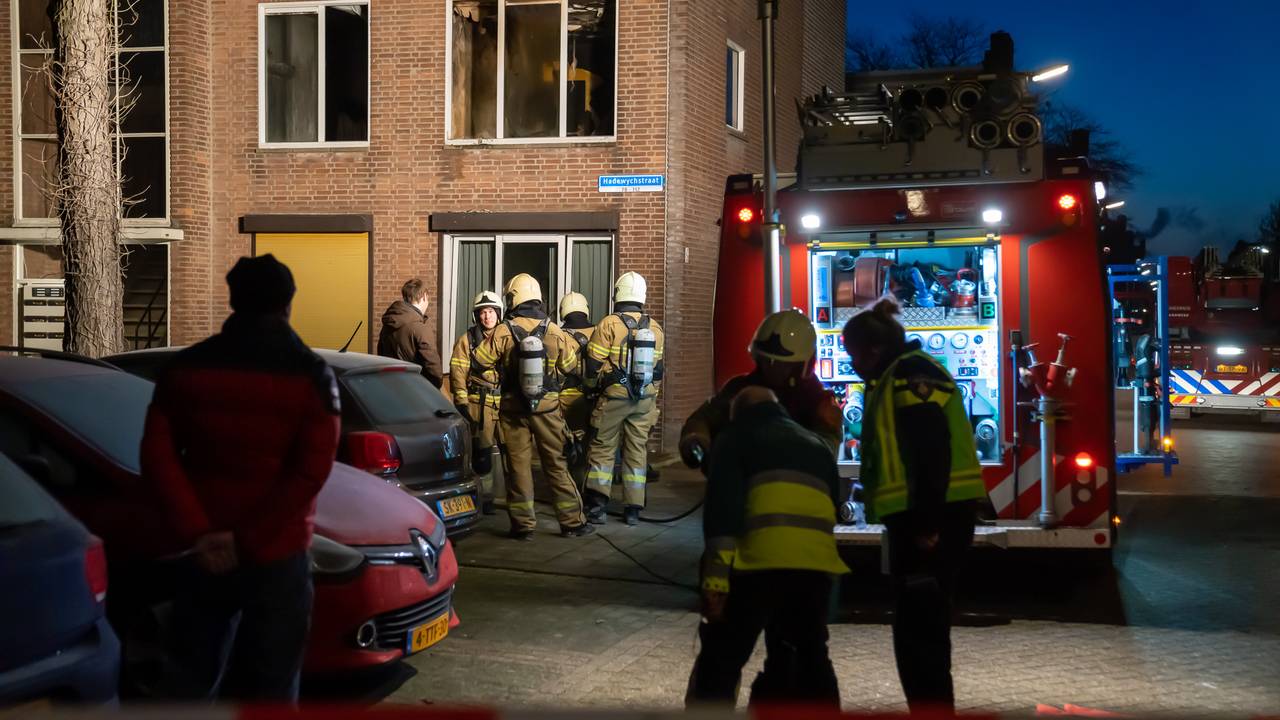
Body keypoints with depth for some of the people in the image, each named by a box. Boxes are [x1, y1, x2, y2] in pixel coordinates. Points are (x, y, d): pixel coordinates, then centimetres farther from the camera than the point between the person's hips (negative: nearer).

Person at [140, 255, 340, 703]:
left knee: (192, 678, 15)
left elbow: (158, 456, -4)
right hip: (277, 556, -3)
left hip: (205, 553, 3)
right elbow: (312, 471, -15)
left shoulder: (184, 368, 4)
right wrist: (247, 540, -14)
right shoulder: (310, 375, -6)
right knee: (272, 687, 6)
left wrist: (197, 533, -10)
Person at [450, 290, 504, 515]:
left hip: (505, 403, 2)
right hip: (479, 404, -2)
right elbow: (457, 372, -1)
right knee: (481, 454, 3)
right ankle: (485, 498, 13)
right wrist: (461, 404, -7)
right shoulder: (467, 339, 3)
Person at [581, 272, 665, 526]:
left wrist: (593, 386, 12)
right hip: (645, 399, 4)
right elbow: (658, 368, 12)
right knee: (637, 450, 10)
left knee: (603, 448, 6)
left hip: (615, 396, -4)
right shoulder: (655, 328, 4)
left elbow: (593, 364, -8)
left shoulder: (608, 325, -10)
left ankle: (597, 504, 1)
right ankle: (633, 509, 12)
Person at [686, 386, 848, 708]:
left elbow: (723, 505, -1)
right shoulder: (817, 444, 31)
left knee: (721, 657, 3)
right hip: (816, 564, 5)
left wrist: (715, 578, -7)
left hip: (761, 561, -5)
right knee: (810, 656, 23)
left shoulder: (736, 439, 14)